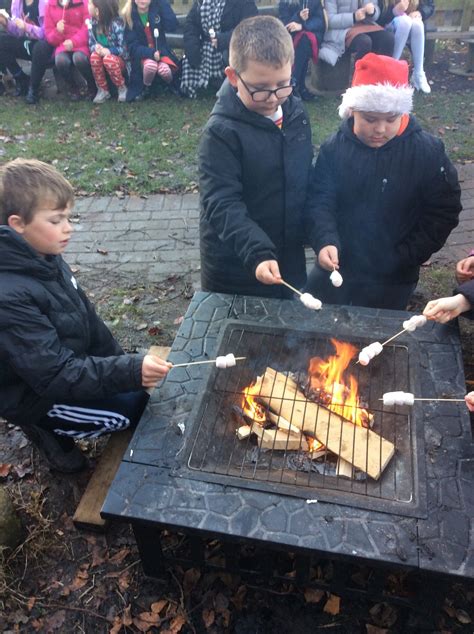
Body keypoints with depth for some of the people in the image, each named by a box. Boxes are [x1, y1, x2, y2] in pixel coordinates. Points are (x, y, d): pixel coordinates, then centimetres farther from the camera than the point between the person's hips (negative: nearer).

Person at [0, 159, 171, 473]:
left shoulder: (46, 259, -6)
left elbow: (87, 318, 5)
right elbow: (55, 375, -32)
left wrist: (120, 362, 5)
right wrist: (130, 371, -37)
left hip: (68, 364, 8)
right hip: (34, 395, -8)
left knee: (137, 388, 11)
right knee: (136, 406, -12)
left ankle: (53, 421, 17)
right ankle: (48, 428, 5)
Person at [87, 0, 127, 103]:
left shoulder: (116, 23, -18)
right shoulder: (92, 23, -3)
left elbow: (124, 48, -15)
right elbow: (91, 45, 1)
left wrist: (109, 51, -32)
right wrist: (96, 48, -24)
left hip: (119, 59, -4)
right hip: (100, 58, 4)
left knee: (108, 59, -37)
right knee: (94, 56, -29)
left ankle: (122, 88, -12)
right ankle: (103, 90, -13)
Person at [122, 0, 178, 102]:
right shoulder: (129, 15, -8)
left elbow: (173, 26, -19)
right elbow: (132, 46, -12)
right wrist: (151, 53, -27)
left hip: (161, 51, 1)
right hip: (142, 54, -1)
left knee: (164, 69, -32)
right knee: (150, 65, -35)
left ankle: (172, 85, 3)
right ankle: (146, 88, -4)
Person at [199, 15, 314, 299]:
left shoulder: (296, 113, 0)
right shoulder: (222, 131, -19)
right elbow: (222, 204, -24)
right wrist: (257, 253, -36)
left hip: (289, 258, 6)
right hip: (234, 268, -5)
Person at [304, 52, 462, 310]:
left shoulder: (429, 152, -10)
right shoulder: (334, 147, -7)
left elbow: (443, 210, -6)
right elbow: (319, 201, -8)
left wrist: (405, 257, -13)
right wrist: (325, 240, -28)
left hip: (393, 280, -1)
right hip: (333, 270, 1)